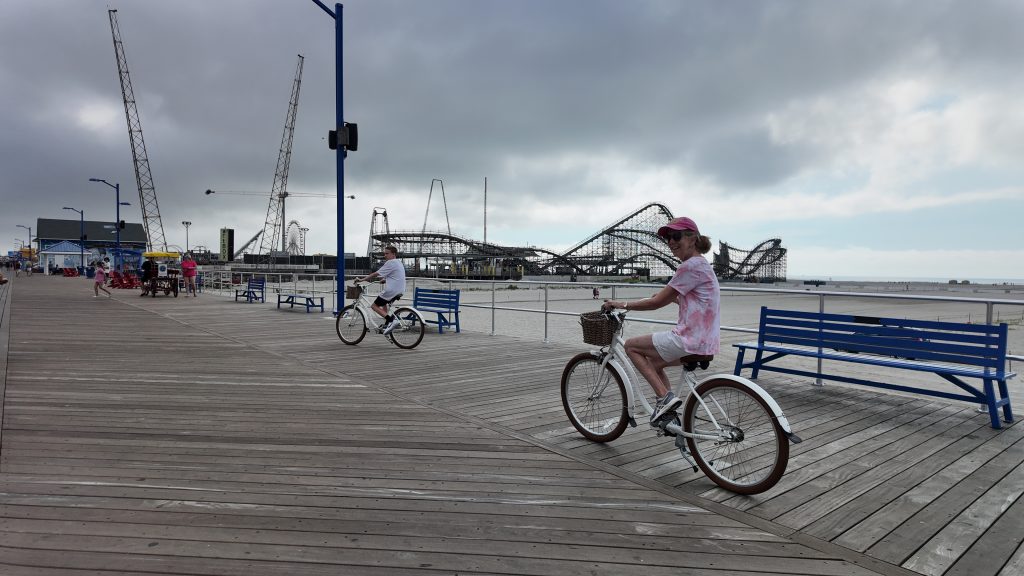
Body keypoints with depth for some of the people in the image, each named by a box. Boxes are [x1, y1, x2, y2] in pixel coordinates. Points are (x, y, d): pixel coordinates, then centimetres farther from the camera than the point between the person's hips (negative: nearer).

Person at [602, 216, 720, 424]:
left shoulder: (691, 266, -15)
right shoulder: (701, 264, 15)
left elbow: (657, 302, -13)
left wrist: (623, 304, -5)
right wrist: (669, 296, 25)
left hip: (690, 341, -10)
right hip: (704, 342, 10)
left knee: (631, 346, 4)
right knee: (653, 362, 26)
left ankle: (665, 396, -2)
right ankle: (670, 415, 23)